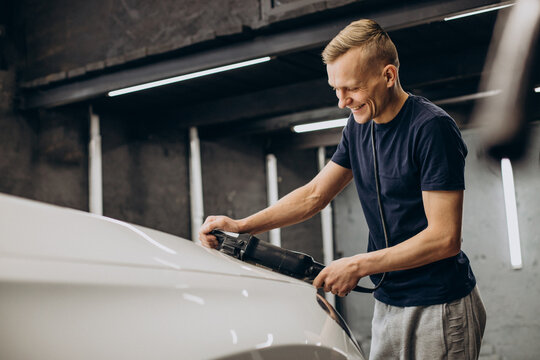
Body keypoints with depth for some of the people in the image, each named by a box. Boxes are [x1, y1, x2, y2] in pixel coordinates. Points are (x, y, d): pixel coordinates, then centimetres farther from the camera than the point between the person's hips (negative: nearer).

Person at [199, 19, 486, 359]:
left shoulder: (433, 128, -18)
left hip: (439, 309, -7)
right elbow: (314, 194, 12)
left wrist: (358, 266, -19)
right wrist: (241, 226, 1)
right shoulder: (358, 127, 6)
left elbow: (445, 238, -21)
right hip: (387, 304, 7)